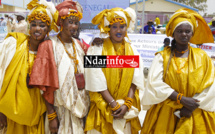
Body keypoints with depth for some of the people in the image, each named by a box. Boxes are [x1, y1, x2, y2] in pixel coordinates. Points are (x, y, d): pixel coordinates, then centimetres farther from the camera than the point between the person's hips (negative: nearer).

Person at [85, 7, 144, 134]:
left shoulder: (132, 51, 5)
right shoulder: (97, 49, -6)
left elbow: (135, 81, 0)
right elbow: (98, 82, -11)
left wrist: (126, 104, -11)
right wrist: (114, 104, -14)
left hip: (127, 110, 3)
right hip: (103, 109, -3)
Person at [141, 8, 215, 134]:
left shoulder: (202, 57, 2)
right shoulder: (162, 56, -2)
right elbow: (155, 82, -12)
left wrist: (190, 108, -14)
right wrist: (181, 99, -20)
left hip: (195, 116, 1)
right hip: (165, 114, -1)